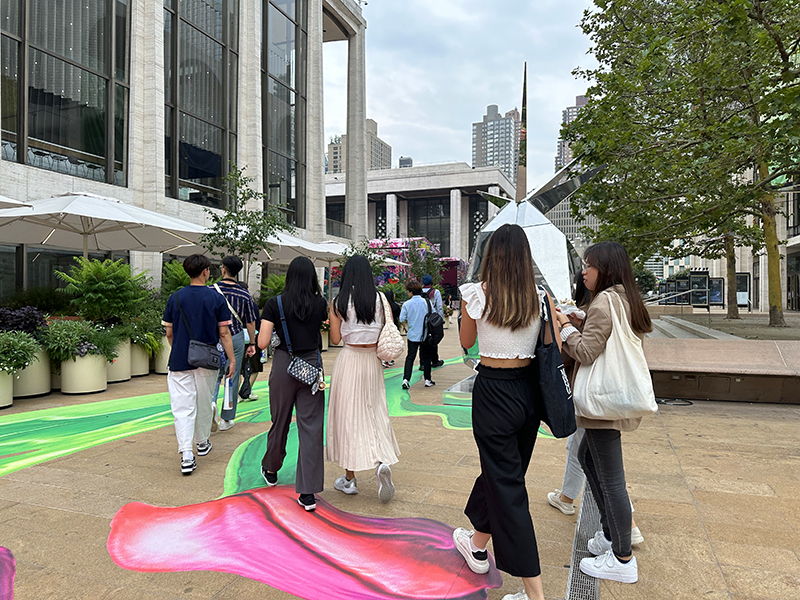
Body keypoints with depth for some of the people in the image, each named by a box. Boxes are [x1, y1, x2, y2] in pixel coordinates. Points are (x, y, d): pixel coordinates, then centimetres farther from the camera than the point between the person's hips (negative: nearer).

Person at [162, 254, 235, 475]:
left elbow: (169, 333, 5)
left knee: (182, 407, 0)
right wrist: (232, 359, 2)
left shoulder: (175, 297, 0)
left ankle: (186, 455, -7)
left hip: (180, 360, 1)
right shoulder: (216, 298, -5)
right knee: (204, 403, 17)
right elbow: (224, 333, -5)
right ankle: (202, 442, 35)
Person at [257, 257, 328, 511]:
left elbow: (262, 343, -9)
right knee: (311, 427, 2)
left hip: (284, 366, 0)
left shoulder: (274, 304, -6)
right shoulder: (320, 304, -3)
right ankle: (308, 493, 3)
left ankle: (271, 471, 42)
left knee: (280, 422, 18)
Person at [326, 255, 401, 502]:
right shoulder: (379, 299, 0)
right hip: (373, 361, 3)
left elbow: (336, 338, -3)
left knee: (348, 416, 7)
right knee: (375, 414, 13)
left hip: (349, 360, -2)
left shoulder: (339, 303, -7)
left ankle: (349, 478, 16)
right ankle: (382, 461, -9)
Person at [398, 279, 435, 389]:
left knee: (410, 357, 7)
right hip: (426, 334, 1)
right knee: (426, 357, 12)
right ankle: (428, 380, 18)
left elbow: (402, 319, -8)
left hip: (412, 335, 0)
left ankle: (406, 380, 0)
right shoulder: (426, 302, -5)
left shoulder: (406, 304, -8)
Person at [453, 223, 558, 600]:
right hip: (528, 389, 5)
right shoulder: (541, 298, -3)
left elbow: (466, 342, 4)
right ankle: (478, 544, 46)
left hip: (493, 391, -5)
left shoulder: (476, 294, -10)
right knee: (498, 468, 23)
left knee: (507, 485, 4)